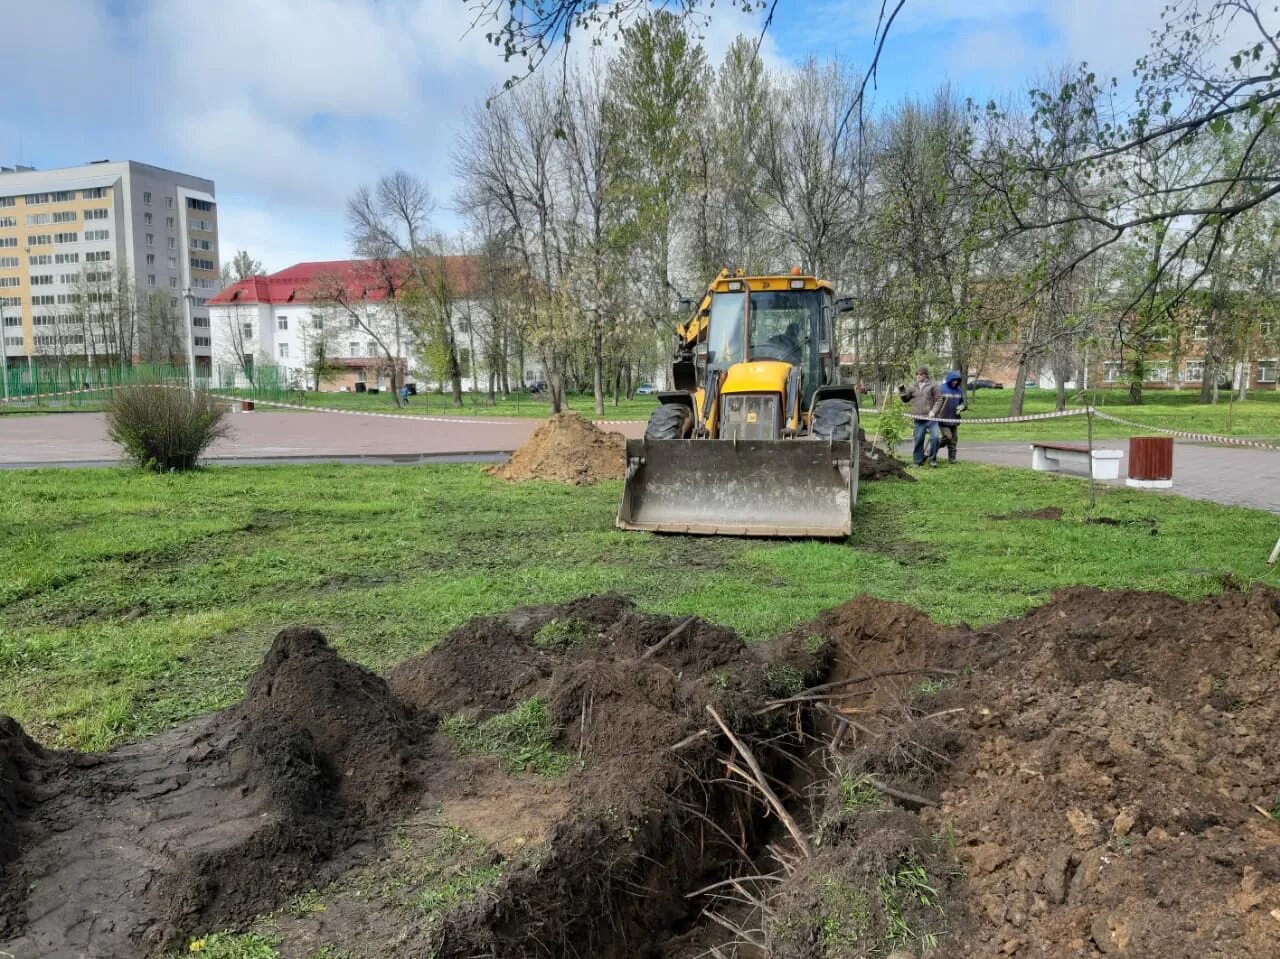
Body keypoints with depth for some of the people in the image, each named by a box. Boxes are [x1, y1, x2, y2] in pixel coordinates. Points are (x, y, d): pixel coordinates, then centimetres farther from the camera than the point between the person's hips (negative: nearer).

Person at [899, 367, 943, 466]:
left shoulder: (933, 385, 2)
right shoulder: (913, 387, 12)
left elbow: (939, 400, -1)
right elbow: (906, 399, 19)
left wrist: (933, 411, -12)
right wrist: (901, 391, 0)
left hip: (931, 418, -3)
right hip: (919, 419, 3)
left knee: (934, 437, -13)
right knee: (918, 439, 5)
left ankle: (932, 458, 4)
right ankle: (918, 461, 15)